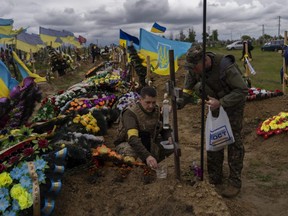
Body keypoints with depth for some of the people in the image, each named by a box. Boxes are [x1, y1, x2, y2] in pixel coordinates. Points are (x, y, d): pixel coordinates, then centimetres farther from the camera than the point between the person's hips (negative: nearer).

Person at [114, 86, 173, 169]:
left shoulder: (157, 110, -7)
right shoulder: (130, 113, -27)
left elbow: (165, 129, 5)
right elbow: (132, 138, -41)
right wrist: (147, 156, -55)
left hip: (148, 143, 6)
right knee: (131, 151, -40)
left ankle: (150, 164, 5)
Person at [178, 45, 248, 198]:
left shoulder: (225, 66, -34)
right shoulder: (194, 69, -16)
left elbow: (242, 90, -29)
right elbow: (187, 91, -8)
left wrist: (221, 102, -37)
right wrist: (177, 104, -26)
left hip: (233, 103, -6)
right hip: (215, 104, 6)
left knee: (234, 141, -4)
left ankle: (234, 182, 8)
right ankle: (214, 179, 19)